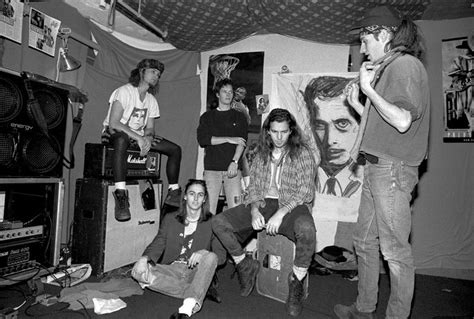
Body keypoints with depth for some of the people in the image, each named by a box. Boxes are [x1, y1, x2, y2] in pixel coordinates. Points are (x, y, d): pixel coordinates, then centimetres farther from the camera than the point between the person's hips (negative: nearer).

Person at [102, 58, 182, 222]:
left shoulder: (151, 100, 10)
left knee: (175, 149, -6)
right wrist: (138, 138, -29)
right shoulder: (124, 91, -12)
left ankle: (173, 192, 0)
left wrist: (148, 138, -18)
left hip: (140, 137, 7)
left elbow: (150, 128, 7)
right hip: (114, 134, -7)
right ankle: (120, 195, -44)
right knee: (122, 139, -45)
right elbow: (113, 123, -22)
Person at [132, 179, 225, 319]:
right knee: (139, 273, -24)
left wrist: (204, 253, -24)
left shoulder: (211, 222, 3)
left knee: (211, 257, -32)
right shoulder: (170, 218, 10)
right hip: (172, 269, 2)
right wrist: (144, 258, -19)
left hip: (196, 272, -2)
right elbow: (157, 245, 3)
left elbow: (221, 255, -2)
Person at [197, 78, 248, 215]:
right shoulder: (207, 117, 15)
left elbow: (242, 142, 3)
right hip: (211, 169, 0)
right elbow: (202, 139, -1)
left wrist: (234, 162, -13)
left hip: (233, 168, 0)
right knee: (208, 210, -5)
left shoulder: (239, 117, 15)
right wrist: (228, 139, -7)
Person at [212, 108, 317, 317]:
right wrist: (254, 210, -10)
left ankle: (296, 282, -10)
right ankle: (245, 265, 10)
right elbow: (253, 185, 10)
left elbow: (305, 192, -9)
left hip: (291, 205, -4)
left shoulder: (302, 154, -2)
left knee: (306, 229, -39)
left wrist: (280, 213, -22)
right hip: (262, 203, 4)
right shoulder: (261, 153, 11)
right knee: (219, 223, -13)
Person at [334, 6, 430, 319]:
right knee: (364, 241, 15)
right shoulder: (388, 68, 21)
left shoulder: (406, 64, -7)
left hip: (393, 168, -10)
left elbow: (403, 121, -20)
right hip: (377, 167, 10)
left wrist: (368, 88, -13)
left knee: (395, 250, -1)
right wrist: (356, 104, 13)